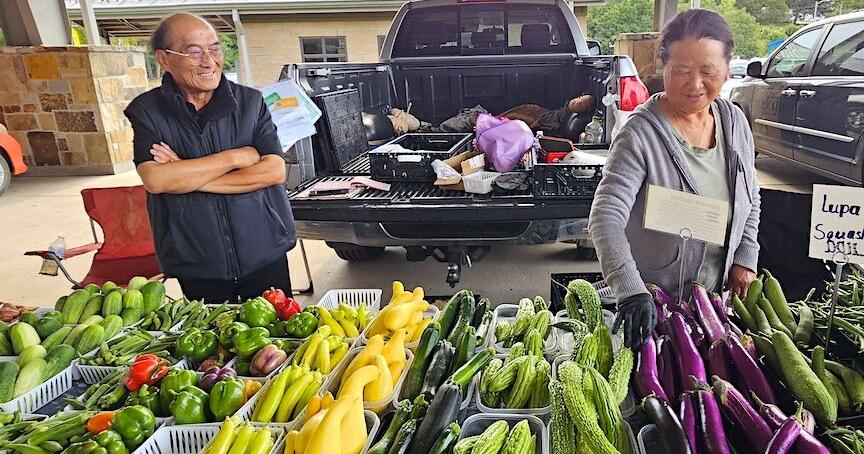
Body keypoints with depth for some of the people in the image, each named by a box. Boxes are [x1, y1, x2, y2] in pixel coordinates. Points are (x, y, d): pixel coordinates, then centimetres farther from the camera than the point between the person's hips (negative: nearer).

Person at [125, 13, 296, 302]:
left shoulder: (250, 101, -2)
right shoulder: (145, 112, -4)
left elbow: (275, 171, -13)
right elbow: (155, 180, -19)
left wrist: (185, 176, -15)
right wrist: (236, 157, -15)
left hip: (264, 255, 1)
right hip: (196, 266, 0)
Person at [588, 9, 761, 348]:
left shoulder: (735, 121, -2)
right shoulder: (641, 134, -22)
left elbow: (751, 199, 11)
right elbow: (606, 217, -31)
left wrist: (745, 259, 0)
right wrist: (631, 291, -40)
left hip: (718, 293, 6)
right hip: (654, 300, -5)